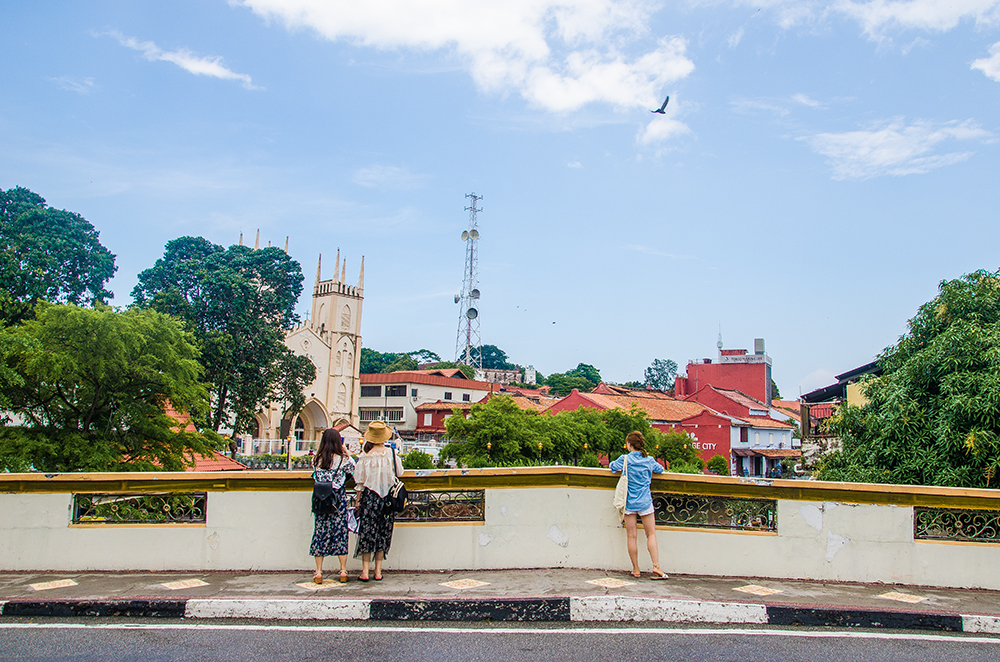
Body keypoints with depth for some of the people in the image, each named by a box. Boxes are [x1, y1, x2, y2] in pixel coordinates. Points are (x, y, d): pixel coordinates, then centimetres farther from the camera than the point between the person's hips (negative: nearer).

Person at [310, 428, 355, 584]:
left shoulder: (316, 459, -2)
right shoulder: (342, 459, -9)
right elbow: (353, 468, 8)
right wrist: (346, 452, 10)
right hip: (338, 499, -2)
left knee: (320, 532, 8)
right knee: (340, 531, 7)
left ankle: (318, 572, 9)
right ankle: (343, 571, 10)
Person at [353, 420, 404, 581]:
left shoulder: (365, 457, -7)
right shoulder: (391, 454, -5)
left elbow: (360, 481, -4)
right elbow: (400, 472, 7)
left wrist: (358, 500, 5)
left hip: (369, 496, -1)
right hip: (387, 496, 2)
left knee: (367, 533, 6)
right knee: (383, 533, 10)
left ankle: (365, 572, 5)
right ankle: (378, 571, 12)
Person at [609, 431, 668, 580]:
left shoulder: (625, 459, -6)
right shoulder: (649, 460, 0)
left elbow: (611, 466, 12)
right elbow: (660, 469, 18)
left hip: (629, 502, -1)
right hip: (645, 502, 1)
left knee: (632, 537, 4)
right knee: (651, 534, 6)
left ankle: (636, 569, 7)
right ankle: (656, 567, -4)